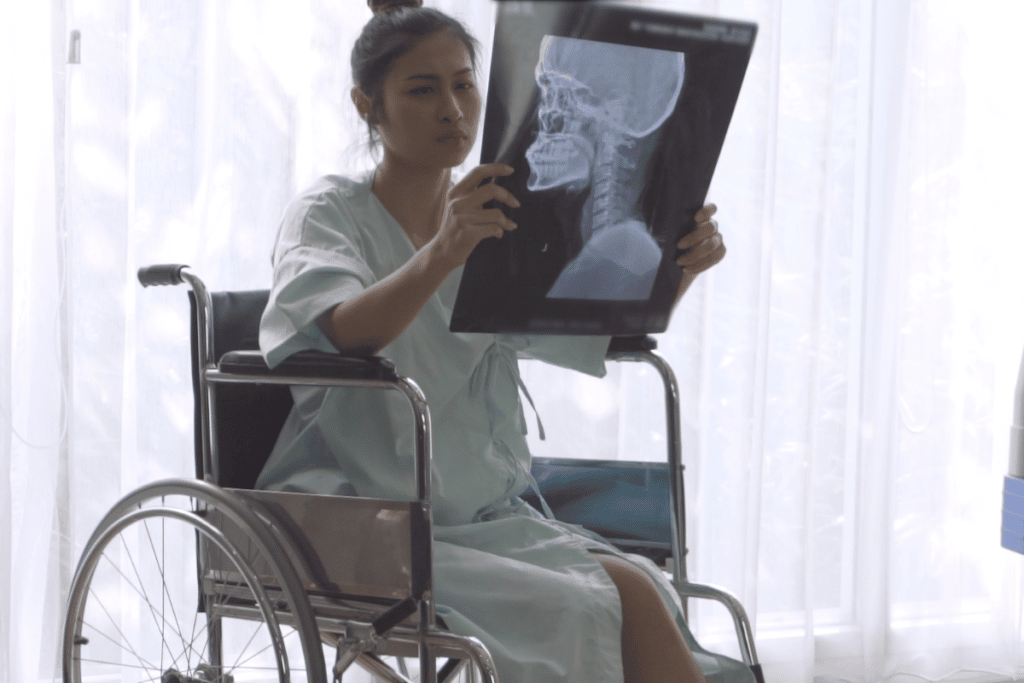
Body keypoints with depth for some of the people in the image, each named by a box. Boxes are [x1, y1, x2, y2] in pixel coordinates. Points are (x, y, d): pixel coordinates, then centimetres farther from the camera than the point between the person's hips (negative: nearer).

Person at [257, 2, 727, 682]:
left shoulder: (496, 223, 16)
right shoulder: (330, 213, -2)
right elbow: (342, 334, -25)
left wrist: (678, 269, -16)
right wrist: (442, 253, -43)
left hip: (488, 517, 5)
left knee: (636, 589, -24)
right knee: (580, 612, -27)